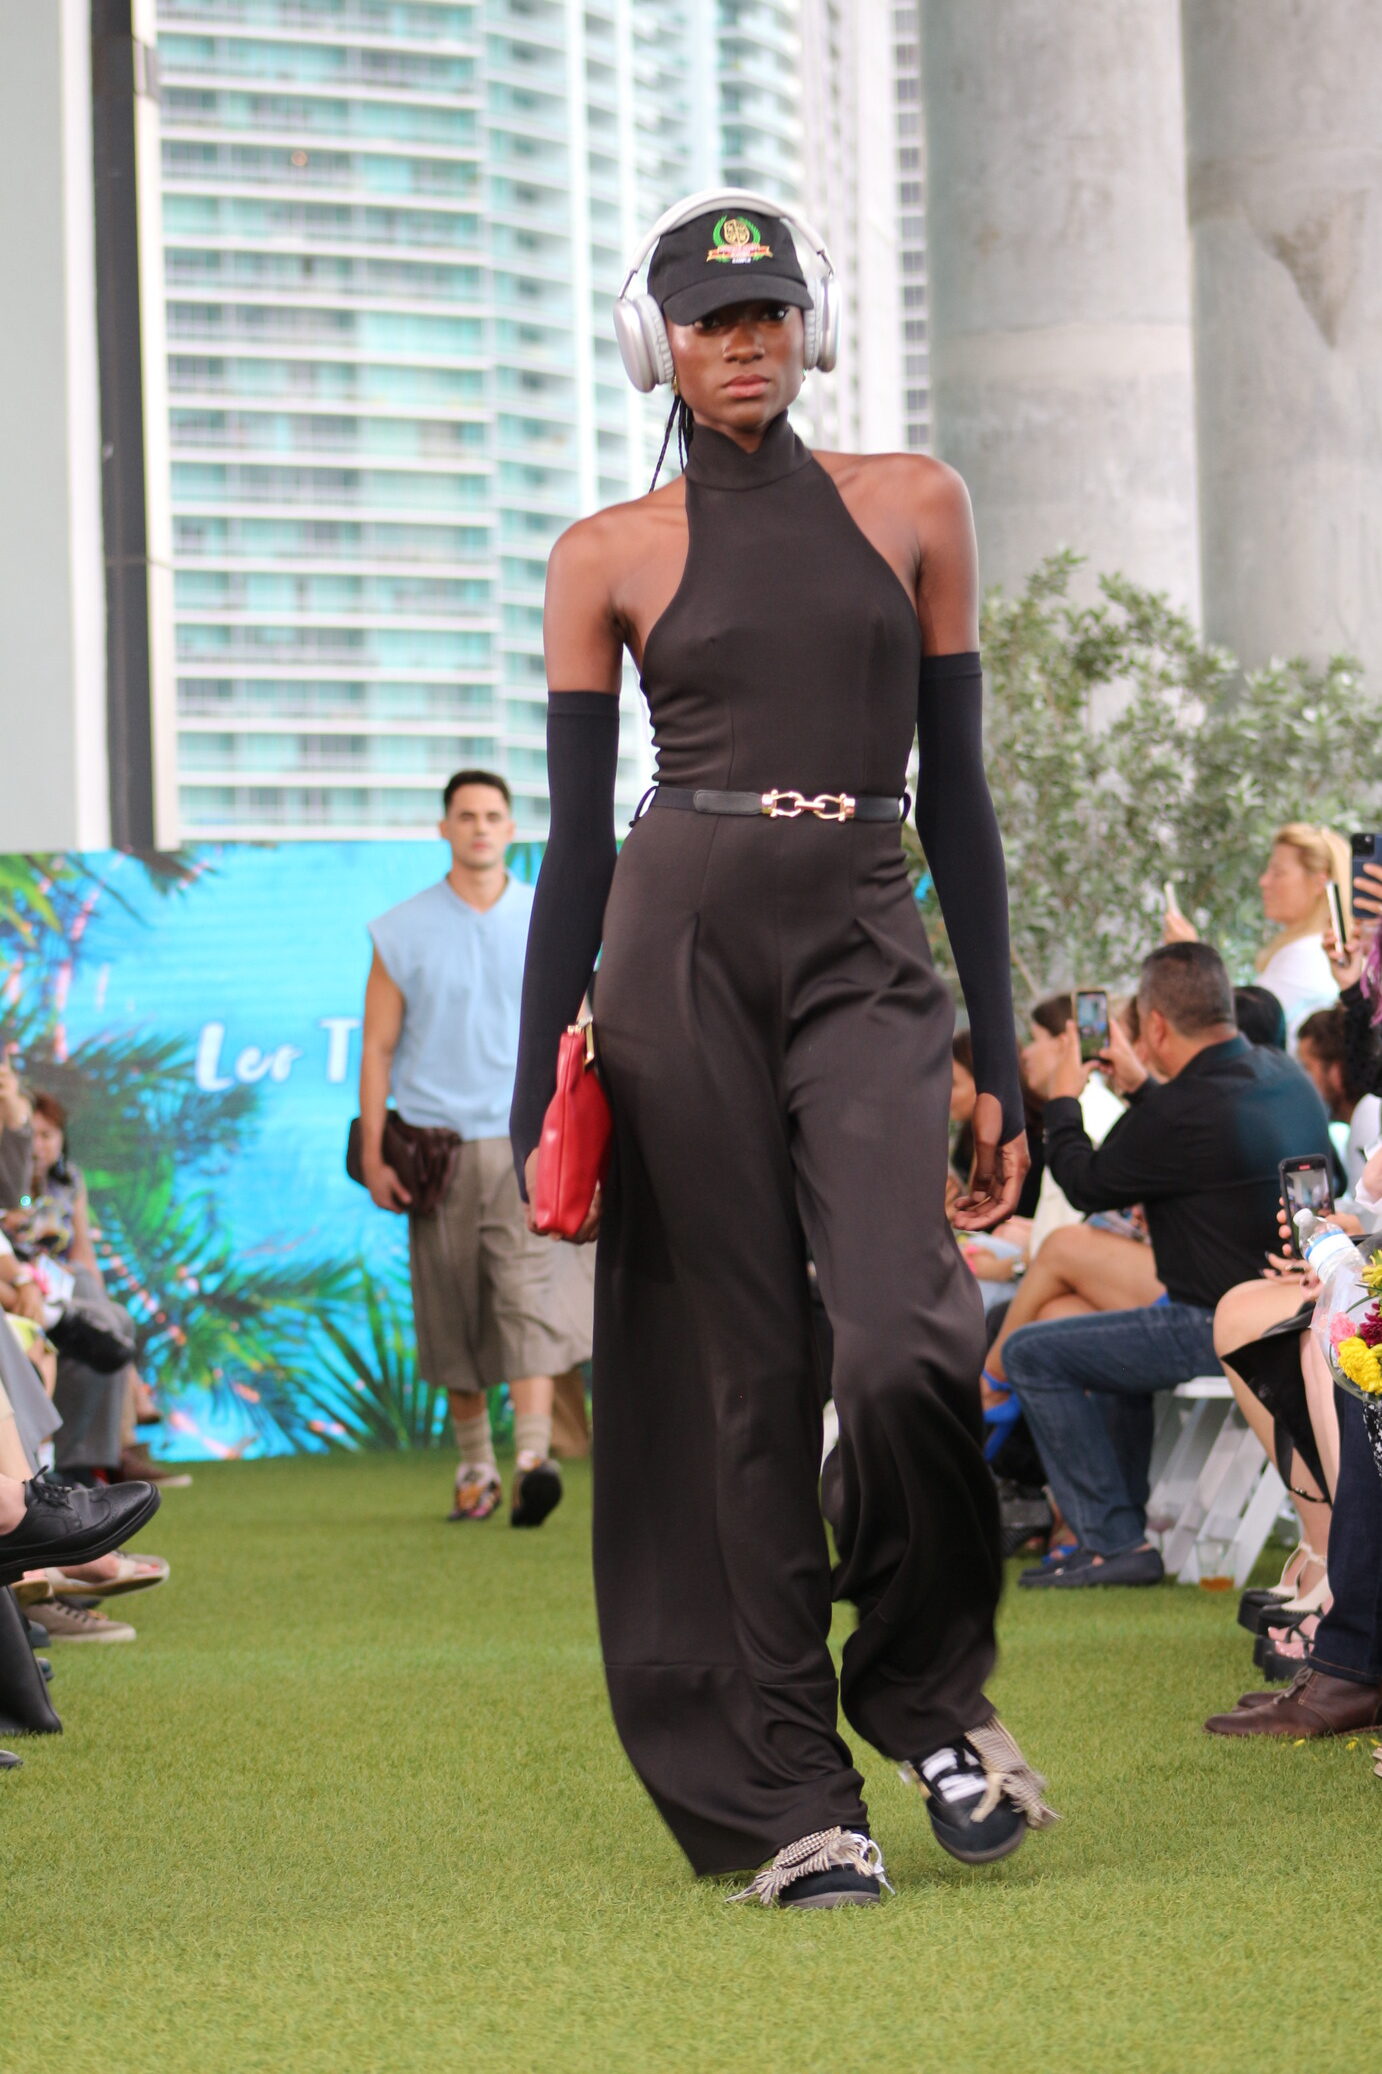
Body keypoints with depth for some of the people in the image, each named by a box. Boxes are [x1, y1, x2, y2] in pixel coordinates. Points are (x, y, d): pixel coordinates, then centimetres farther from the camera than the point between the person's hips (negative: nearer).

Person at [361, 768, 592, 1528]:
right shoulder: (402, 932, 5)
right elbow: (378, 1048, 6)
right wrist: (372, 1156, 0)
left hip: (524, 1136, -1)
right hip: (438, 1143, 1)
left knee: (532, 1293, -16)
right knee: (453, 1315, 5)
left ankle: (533, 1460, -23)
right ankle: (475, 1468, 16)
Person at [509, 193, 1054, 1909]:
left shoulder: (911, 508, 11)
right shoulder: (609, 556, 8)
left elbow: (954, 792, 11)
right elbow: (576, 835, 8)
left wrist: (997, 1060, 8)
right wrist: (537, 1102, 2)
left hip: (866, 956, 0)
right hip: (678, 947, 0)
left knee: (905, 1345, -18)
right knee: (735, 1373, -2)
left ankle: (933, 1693, 9)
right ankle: (787, 1797, 6)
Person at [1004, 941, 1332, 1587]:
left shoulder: (1184, 1112, -24)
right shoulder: (1285, 1076, 3)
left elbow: (1086, 1183, -7)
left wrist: (1062, 1099, 9)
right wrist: (1141, 1087, 31)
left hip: (1223, 1330, -9)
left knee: (1031, 1355, -1)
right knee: (1117, 1336, 34)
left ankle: (1117, 1541, 1)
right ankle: (1124, 1521, 38)